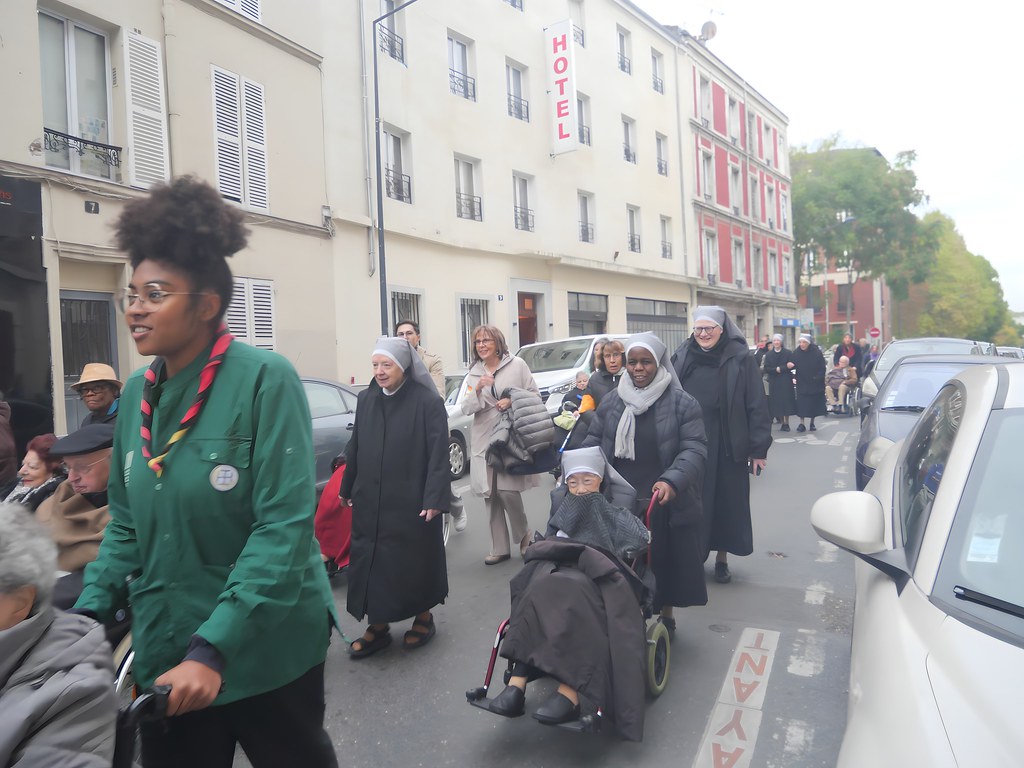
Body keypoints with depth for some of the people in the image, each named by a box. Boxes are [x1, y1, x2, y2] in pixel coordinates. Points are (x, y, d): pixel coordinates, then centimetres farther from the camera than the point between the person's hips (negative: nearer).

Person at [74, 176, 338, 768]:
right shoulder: (136, 394, 2)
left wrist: (213, 650, -25)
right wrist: (87, 619, -1)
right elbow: (126, 525, 10)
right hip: (164, 651, 5)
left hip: (266, 649, -4)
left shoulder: (266, 379, -17)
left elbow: (285, 526, -22)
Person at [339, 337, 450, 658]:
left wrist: (434, 498, -18)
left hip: (411, 501, -4)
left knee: (416, 560, 8)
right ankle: (378, 627, 24)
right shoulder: (365, 400, 4)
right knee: (369, 562, 9)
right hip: (370, 500, 5)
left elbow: (438, 453, -13)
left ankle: (423, 617, 29)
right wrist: (347, 488, 16)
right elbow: (355, 447, 11)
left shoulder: (427, 402, -11)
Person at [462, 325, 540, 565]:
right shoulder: (474, 373, 12)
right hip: (484, 440, 4)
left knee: (508, 491, -10)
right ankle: (499, 548, 17)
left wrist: (513, 402, -13)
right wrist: (477, 389, -14)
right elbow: (466, 409, 3)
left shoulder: (517, 365, 0)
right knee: (491, 495, 6)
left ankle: (524, 535, 17)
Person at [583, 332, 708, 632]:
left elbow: (694, 449, -10)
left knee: (664, 563, 10)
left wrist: (672, 481, -25)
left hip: (666, 505, -2)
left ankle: (666, 616, 34)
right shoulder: (611, 401, 8)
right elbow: (593, 442, 12)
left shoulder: (682, 403, -4)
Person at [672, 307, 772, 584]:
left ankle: (722, 558, 25)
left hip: (728, 446, -1)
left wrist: (759, 448, -9)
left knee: (727, 503, 9)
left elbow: (757, 406, -5)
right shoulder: (682, 358, 3)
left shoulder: (741, 359, -4)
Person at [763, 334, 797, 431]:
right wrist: (776, 370, -15)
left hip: (786, 381, -2)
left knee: (786, 401, -4)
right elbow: (766, 369, 1)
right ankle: (782, 422, 4)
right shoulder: (768, 354, 7)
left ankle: (786, 423, 0)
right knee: (777, 401, -2)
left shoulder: (788, 353, 2)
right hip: (774, 382, 2)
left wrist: (780, 369, -16)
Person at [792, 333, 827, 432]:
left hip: (814, 382, 0)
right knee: (801, 404, -4)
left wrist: (818, 378, -13)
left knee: (814, 403, 7)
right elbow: (794, 365, 0)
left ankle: (812, 423, 20)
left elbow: (822, 367, -6)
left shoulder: (816, 352, -10)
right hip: (802, 382, 1)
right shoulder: (796, 352, -5)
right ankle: (801, 423, -1)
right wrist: (790, 365, -22)